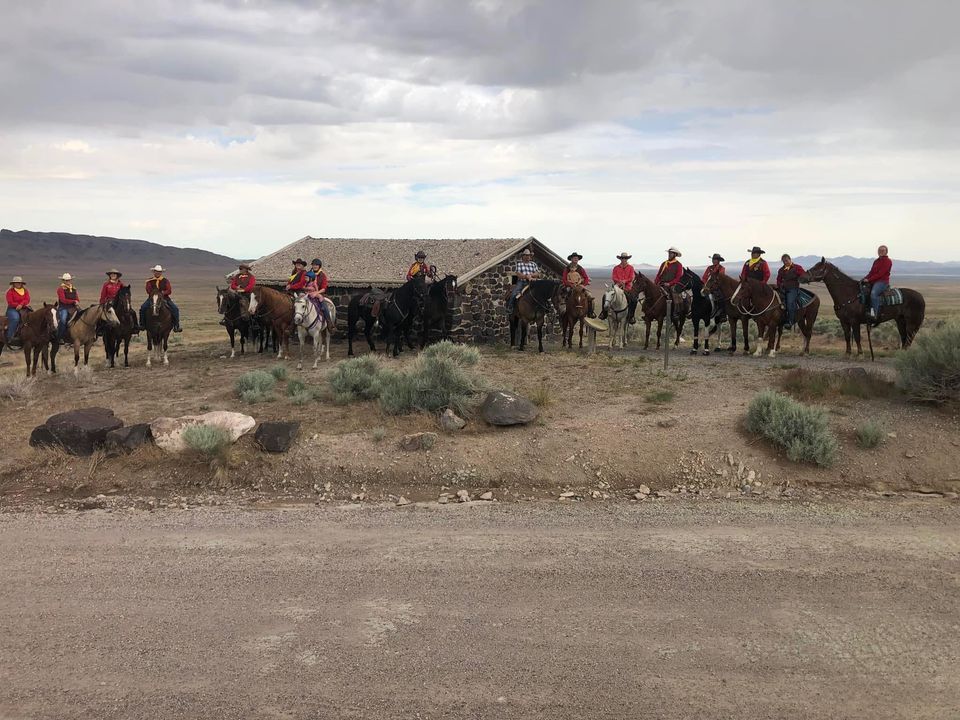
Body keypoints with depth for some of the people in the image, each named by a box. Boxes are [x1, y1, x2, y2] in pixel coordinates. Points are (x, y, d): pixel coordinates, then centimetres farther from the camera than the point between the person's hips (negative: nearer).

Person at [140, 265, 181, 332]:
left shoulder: (165, 281, 8)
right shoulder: (150, 280, 8)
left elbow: (169, 291, -2)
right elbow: (148, 290, -4)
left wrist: (163, 293, -21)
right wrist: (153, 293, -24)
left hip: (164, 298, 0)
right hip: (152, 298, 0)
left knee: (175, 309, -19)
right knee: (143, 308, -25)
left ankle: (176, 326, -13)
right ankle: (142, 324, -11)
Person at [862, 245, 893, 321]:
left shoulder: (888, 261, -4)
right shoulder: (876, 261, 20)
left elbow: (880, 273, -14)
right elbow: (871, 272, 17)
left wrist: (869, 279, -19)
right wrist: (865, 278, -2)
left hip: (882, 282, -9)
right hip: (873, 281, 9)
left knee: (873, 293, -35)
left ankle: (874, 314, -44)